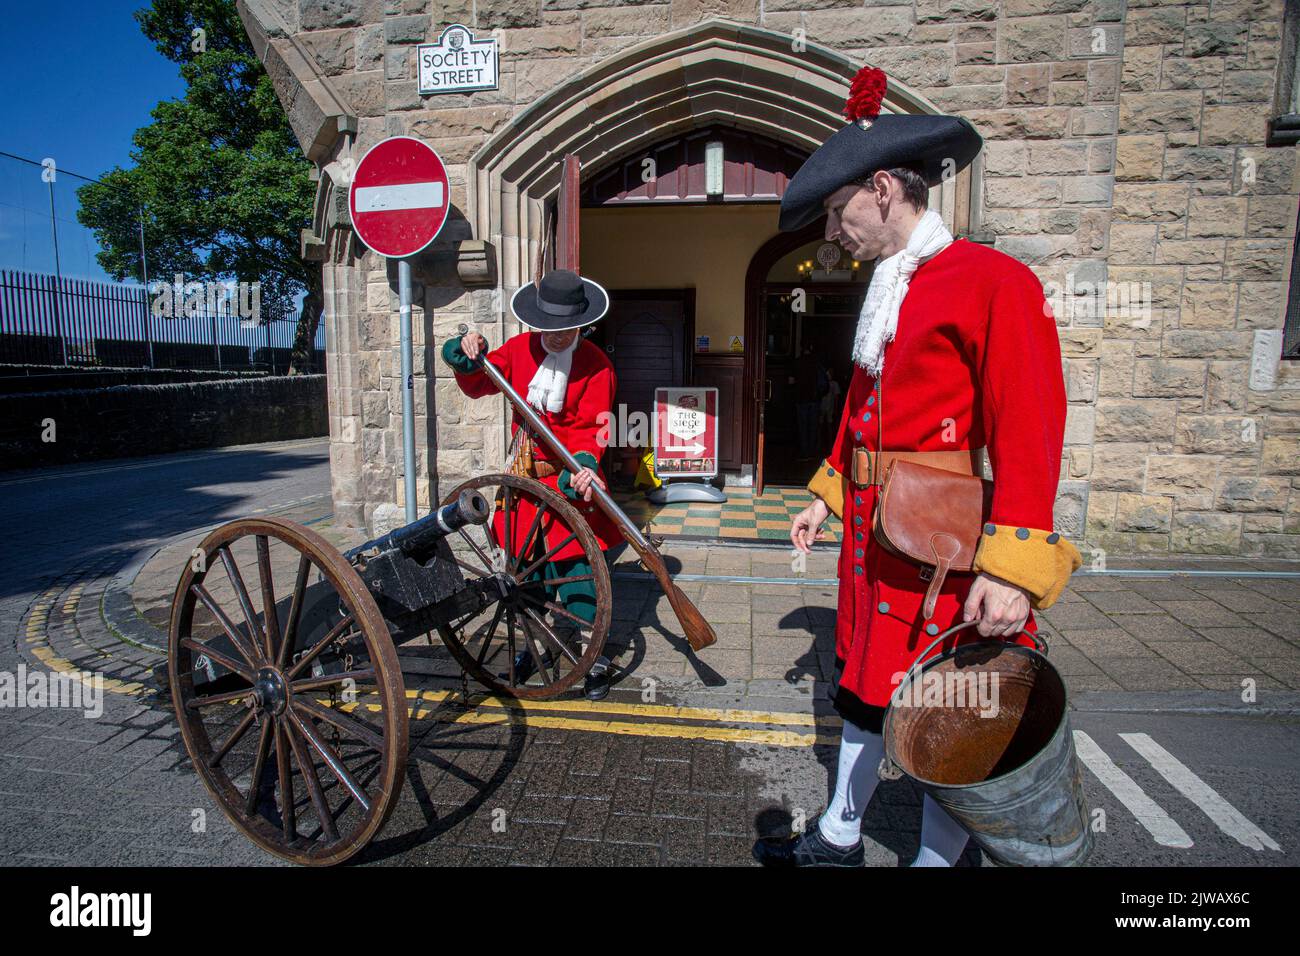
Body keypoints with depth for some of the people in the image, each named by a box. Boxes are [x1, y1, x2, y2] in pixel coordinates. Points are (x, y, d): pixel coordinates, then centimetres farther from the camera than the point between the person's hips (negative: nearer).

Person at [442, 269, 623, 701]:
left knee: (573, 567, -6)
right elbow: (477, 386, 9)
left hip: (571, 475, -4)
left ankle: (594, 657, 8)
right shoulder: (520, 349, 3)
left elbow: (592, 427, -14)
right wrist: (469, 357, -11)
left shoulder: (595, 365, -8)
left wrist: (584, 465, -32)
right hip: (526, 473, 5)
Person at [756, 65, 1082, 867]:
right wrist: (828, 497, 19)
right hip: (873, 533, 9)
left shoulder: (994, 281, -13)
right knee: (862, 687, 19)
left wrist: (1011, 569, -24)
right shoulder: (885, 294, 13)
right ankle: (840, 838, 37)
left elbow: (1032, 429, -19)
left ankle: (936, 857, 29)